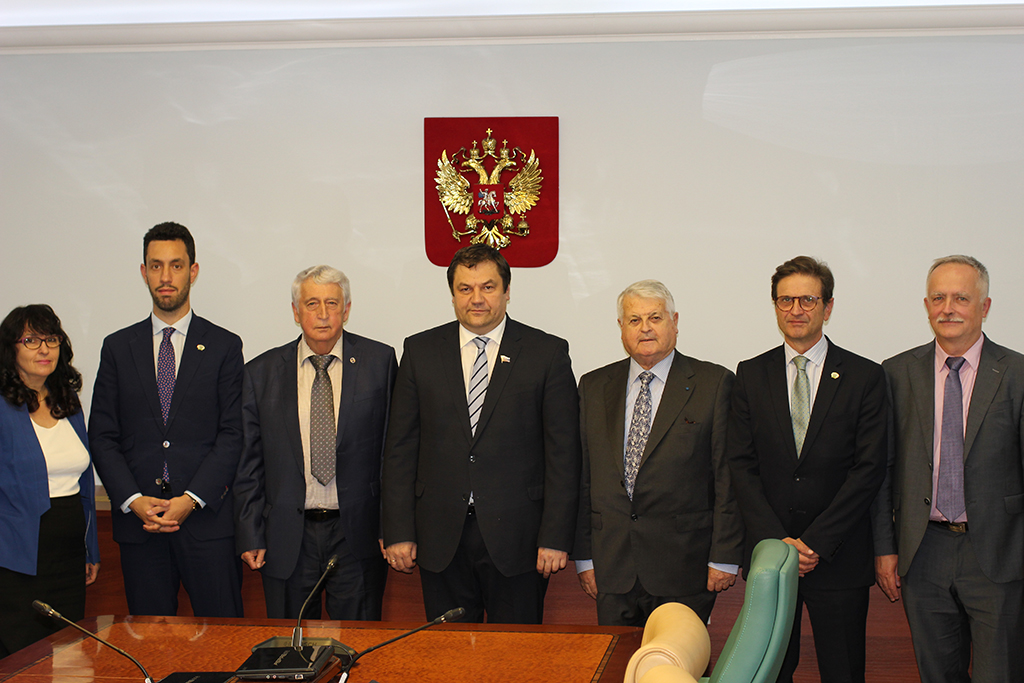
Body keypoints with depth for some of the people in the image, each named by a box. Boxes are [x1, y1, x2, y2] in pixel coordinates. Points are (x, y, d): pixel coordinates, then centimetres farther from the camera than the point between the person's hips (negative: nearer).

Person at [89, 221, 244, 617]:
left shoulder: (224, 347, 5)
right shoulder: (117, 348, 11)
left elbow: (233, 434, -1)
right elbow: (102, 436, 7)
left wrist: (191, 499, -12)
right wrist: (133, 500, -7)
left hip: (207, 517, -2)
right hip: (138, 523, 2)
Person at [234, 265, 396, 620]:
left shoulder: (379, 361, 0)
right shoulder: (261, 373, 4)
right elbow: (248, 462, 6)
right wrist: (250, 536, 1)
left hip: (357, 534, -1)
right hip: (286, 538, 1)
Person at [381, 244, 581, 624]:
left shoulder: (547, 354, 0)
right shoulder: (421, 351, 6)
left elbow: (563, 453, -2)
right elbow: (400, 447, 6)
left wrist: (556, 538, -8)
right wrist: (398, 533, 0)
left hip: (516, 538, -2)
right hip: (440, 539, 2)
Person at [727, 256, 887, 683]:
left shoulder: (865, 377, 0)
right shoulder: (751, 375, 6)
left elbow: (869, 469, -6)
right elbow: (741, 465, 1)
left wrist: (816, 542, -12)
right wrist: (776, 540, -10)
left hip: (839, 557, -1)